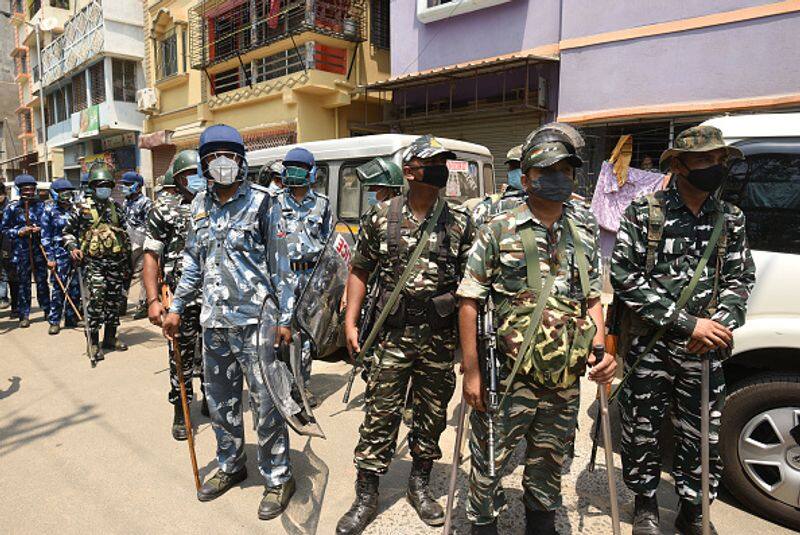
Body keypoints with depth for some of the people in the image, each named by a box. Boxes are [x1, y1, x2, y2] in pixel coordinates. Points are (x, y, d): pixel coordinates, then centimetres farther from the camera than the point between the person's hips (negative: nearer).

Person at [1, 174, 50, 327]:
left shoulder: (41, 205, 3)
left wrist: (40, 229, -9)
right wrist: (19, 232, -11)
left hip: (39, 248, 1)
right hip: (21, 250, -1)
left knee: (42, 280, 7)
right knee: (23, 282, 5)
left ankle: (47, 310, 20)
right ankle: (24, 315, 12)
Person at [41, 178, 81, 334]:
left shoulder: (75, 209, 11)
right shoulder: (50, 210, -1)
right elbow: (45, 237, -2)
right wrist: (50, 258, -8)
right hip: (60, 253, -4)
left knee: (76, 287, 6)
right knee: (58, 287, -4)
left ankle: (71, 318, 16)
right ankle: (54, 321, 4)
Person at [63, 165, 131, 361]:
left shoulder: (115, 206, 13)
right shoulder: (82, 207, 1)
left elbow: (124, 232, 20)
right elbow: (68, 231, 7)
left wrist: (127, 259, 18)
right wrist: (73, 247, -12)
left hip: (116, 261, 5)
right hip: (93, 261, -4)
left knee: (115, 300, 9)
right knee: (96, 299, -14)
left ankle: (110, 337, 22)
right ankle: (94, 342, -5)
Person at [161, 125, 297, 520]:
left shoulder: (261, 202, -6)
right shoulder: (200, 205, 11)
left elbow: (280, 263, -6)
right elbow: (193, 261, 19)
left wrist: (285, 317, -10)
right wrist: (177, 307, 16)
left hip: (254, 321, -6)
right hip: (213, 321, 6)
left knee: (265, 403, 1)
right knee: (220, 401, 18)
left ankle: (278, 477, 18)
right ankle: (230, 466, 37)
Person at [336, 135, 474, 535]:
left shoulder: (459, 222, 1)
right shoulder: (381, 217, 0)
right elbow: (360, 270, 7)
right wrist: (350, 321, 0)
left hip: (440, 339, 1)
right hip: (393, 336, -1)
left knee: (432, 415, 14)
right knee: (380, 415, 3)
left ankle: (420, 485, 35)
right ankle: (366, 497, 19)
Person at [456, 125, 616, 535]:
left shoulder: (584, 235, 9)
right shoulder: (499, 231, -6)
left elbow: (592, 299, 16)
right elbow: (469, 301, -6)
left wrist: (600, 349, 0)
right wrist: (471, 370, -10)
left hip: (565, 382, 5)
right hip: (507, 380, -4)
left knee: (549, 464, 21)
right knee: (489, 463, 6)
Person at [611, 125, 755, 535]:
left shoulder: (730, 220, 7)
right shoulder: (643, 214, -6)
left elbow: (740, 278, 11)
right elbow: (624, 277, -13)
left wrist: (719, 325, -9)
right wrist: (686, 323, -16)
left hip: (705, 350, 3)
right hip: (649, 347, -3)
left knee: (702, 438, 9)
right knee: (642, 432, 9)